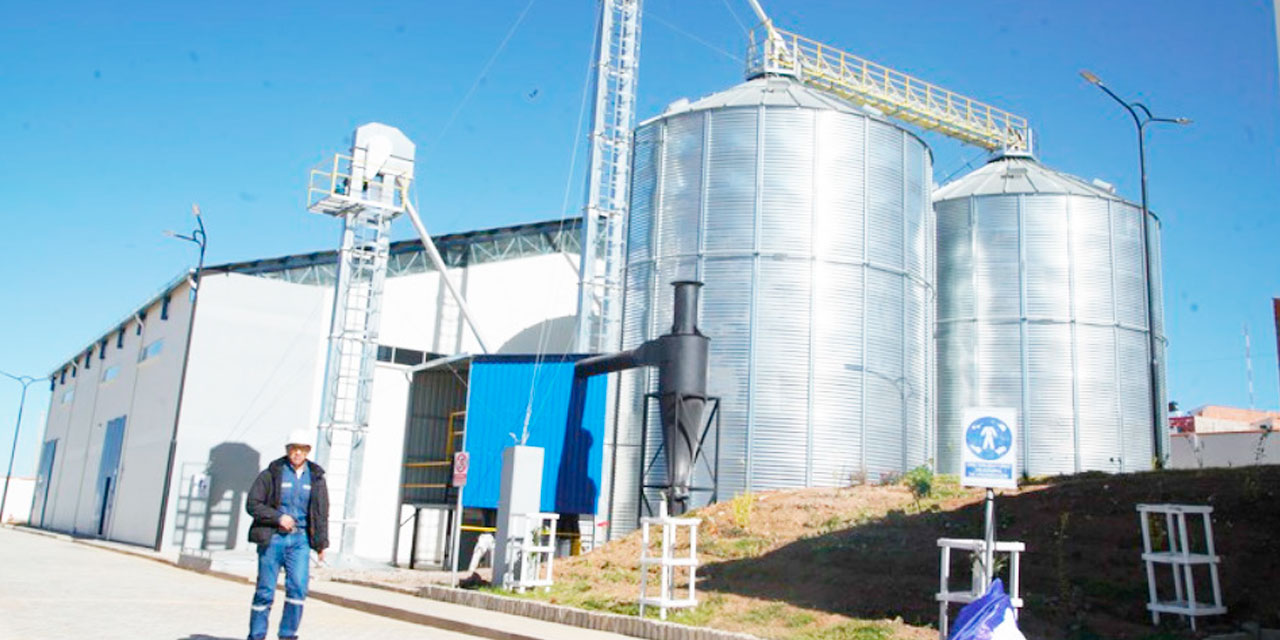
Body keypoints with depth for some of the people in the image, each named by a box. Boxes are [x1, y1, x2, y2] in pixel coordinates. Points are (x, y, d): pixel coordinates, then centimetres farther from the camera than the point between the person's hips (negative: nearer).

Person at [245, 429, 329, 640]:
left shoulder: (315, 478, 9)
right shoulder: (272, 473, 0)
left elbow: (321, 513, 12)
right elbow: (252, 504, -2)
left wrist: (321, 543, 7)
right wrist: (278, 517, -13)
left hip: (300, 539, 2)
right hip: (272, 538, -2)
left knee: (298, 587, -11)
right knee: (265, 591, 2)